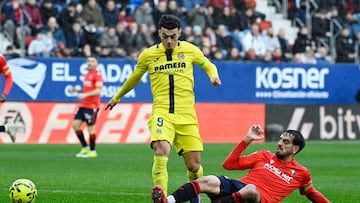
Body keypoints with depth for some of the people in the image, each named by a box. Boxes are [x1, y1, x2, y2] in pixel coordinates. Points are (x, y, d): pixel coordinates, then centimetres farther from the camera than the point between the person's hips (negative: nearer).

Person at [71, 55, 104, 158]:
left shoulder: (97, 75, -9)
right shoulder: (87, 75, 16)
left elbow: (98, 91, -19)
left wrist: (85, 95, -27)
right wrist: (76, 90, 8)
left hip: (92, 106, -8)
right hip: (84, 104, 8)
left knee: (90, 127, -4)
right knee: (75, 124, 2)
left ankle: (92, 151, 8)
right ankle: (85, 148, 13)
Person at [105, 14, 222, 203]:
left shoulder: (190, 50, 5)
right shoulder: (148, 55, 6)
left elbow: (208, 66, 23)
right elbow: (134, 78, 24)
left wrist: (214, 76, 0)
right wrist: (116, 97, 36)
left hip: (187, 116, 1)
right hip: (161, 113, -1)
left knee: (194, 167, 0)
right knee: (161, 150, -30)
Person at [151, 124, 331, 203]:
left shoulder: (301, 173, 18)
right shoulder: (264, 156, 24)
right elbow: (229, 164, 18)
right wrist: (247, 140, 13)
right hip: (237, 185, 3)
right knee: (208, 181, -31)